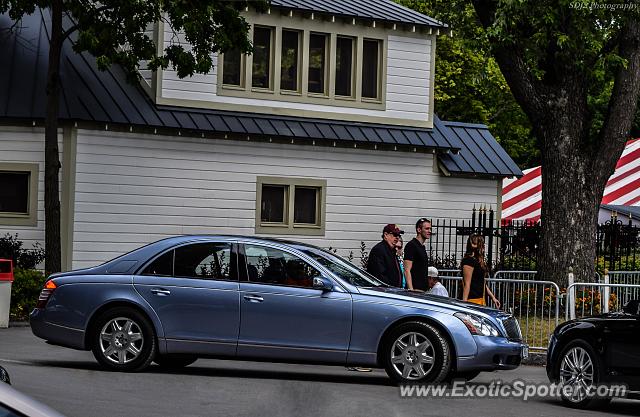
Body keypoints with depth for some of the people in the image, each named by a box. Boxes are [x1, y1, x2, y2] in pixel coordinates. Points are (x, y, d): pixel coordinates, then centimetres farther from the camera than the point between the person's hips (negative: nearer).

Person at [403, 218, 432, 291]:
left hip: (423, 289, 9)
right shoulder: (411, 246, -10)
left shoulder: (422, 246, 18)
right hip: (415, 289, -9)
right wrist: (411, 290, -24)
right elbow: (407, 271, -17)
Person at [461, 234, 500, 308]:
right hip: (472, 300, -10)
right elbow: (467, 284, -16)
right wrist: (464, 302, -20)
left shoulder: (479, 261, 19)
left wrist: (493, 297, 27)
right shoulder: (469, 261, -11)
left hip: (481, 300, 10)